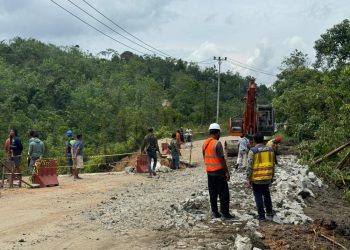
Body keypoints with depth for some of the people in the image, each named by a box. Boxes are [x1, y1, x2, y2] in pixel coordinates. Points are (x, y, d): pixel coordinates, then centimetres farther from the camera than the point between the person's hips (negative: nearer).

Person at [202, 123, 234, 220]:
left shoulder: (205, 143, 6)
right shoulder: (217, 143, -17)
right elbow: (222, 159, -17)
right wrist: (227, 172, -11)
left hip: (209, 171, 7)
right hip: (218, 171, -7)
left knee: (213, 193, 13)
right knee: (224, 193, 1)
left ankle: (214, 212, 17)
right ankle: (225, 213, 2)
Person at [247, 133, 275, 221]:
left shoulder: (253, 151, -12)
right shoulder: (270, 149, 4)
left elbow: (250, 166, -13)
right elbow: (272, 165, 10)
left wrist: (249, 179, -5)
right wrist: (272, 176, 19)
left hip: (257, 178, -5)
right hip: (267, 178, 5)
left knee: (258, 196, 6)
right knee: (266, 194, 21)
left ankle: (261, 215, 9)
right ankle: (269, 212, 26)